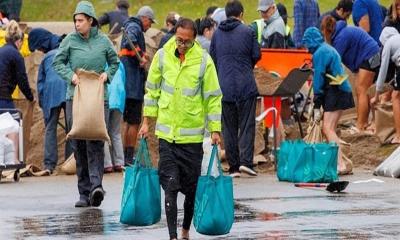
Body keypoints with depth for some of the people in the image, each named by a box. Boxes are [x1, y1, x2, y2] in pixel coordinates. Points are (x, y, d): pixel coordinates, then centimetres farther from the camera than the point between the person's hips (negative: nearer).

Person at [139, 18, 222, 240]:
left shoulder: (204, 61, -7)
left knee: (191, 187, 8)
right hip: (166, 132, 1)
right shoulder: (162, 56, -2)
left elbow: (213, 97, -1)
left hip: (192, 134, 0)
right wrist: (146, 121, 7)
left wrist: (215, 130, -3)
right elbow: (152, 90, 8)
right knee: (170, 184, -6)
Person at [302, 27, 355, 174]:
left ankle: (340, 164, -25)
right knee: (329, 130, 11)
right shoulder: (329, 49, 20)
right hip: (341, 90, 10)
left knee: (328, 129, -15)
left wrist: (317, 107, -8)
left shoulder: (319, 53, -10)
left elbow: (318, 79, -11)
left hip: (334, 92, -10)